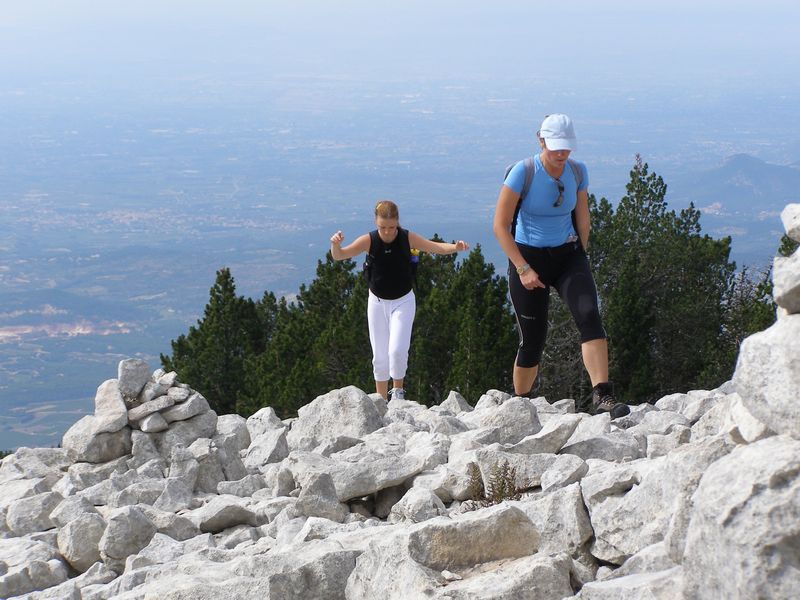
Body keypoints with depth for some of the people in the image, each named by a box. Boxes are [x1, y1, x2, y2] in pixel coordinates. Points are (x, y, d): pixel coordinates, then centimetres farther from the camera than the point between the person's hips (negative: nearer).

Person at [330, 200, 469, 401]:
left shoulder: (408, 238, -12)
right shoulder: (369, 241, -13)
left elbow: (436, 247, -12)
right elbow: (338, 256, -17)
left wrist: (455, 247, -32)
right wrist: (335, 244, -39)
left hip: (403, 301, -1)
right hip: (377, 302, 1)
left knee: (397, 350, -17)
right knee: (380, 356, 5)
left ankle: (398, 391, 6)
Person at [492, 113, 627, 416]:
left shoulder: (578, 171, -2)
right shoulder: (523, 172, -14)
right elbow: (500, 225, -12)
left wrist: (580, 258, 16)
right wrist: (523, 268, -16)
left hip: (567, 254, 3)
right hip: (528, 257, -3)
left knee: (589, 314, -23)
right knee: (532, 340, 0)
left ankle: (602, 396, -32)